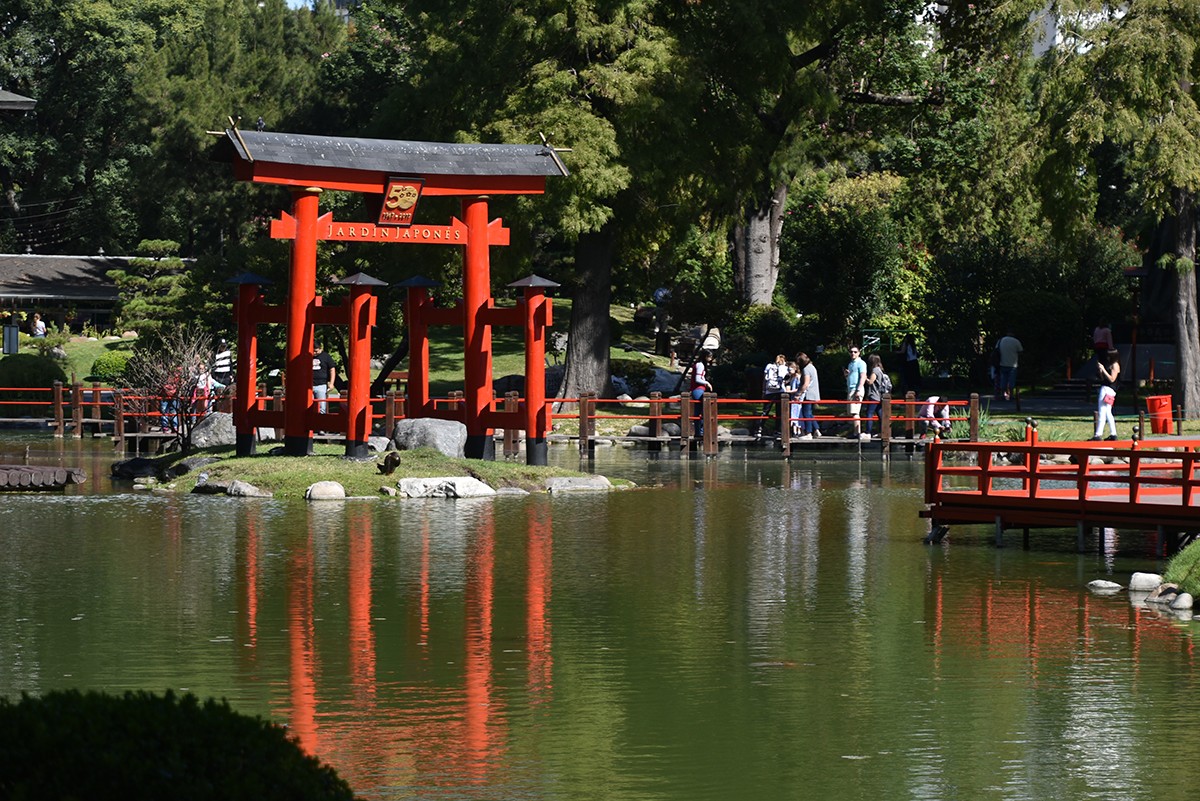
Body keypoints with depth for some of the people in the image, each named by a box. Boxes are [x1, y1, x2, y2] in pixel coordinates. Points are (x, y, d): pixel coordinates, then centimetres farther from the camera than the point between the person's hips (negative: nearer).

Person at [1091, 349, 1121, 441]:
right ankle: (1113, 434, 13)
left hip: (1108, 390, -10)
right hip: (1104, 389, 10)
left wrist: (1103, 370, -13)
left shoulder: (1115, 365, -7)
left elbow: (1112, 379, -16)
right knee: (1107, 413, 11)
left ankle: (1098, 434, -18)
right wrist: (1100, 370, 7)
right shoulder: (1109, 364, 21)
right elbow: (1103, 379, 21)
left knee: (1102, 412, -13)